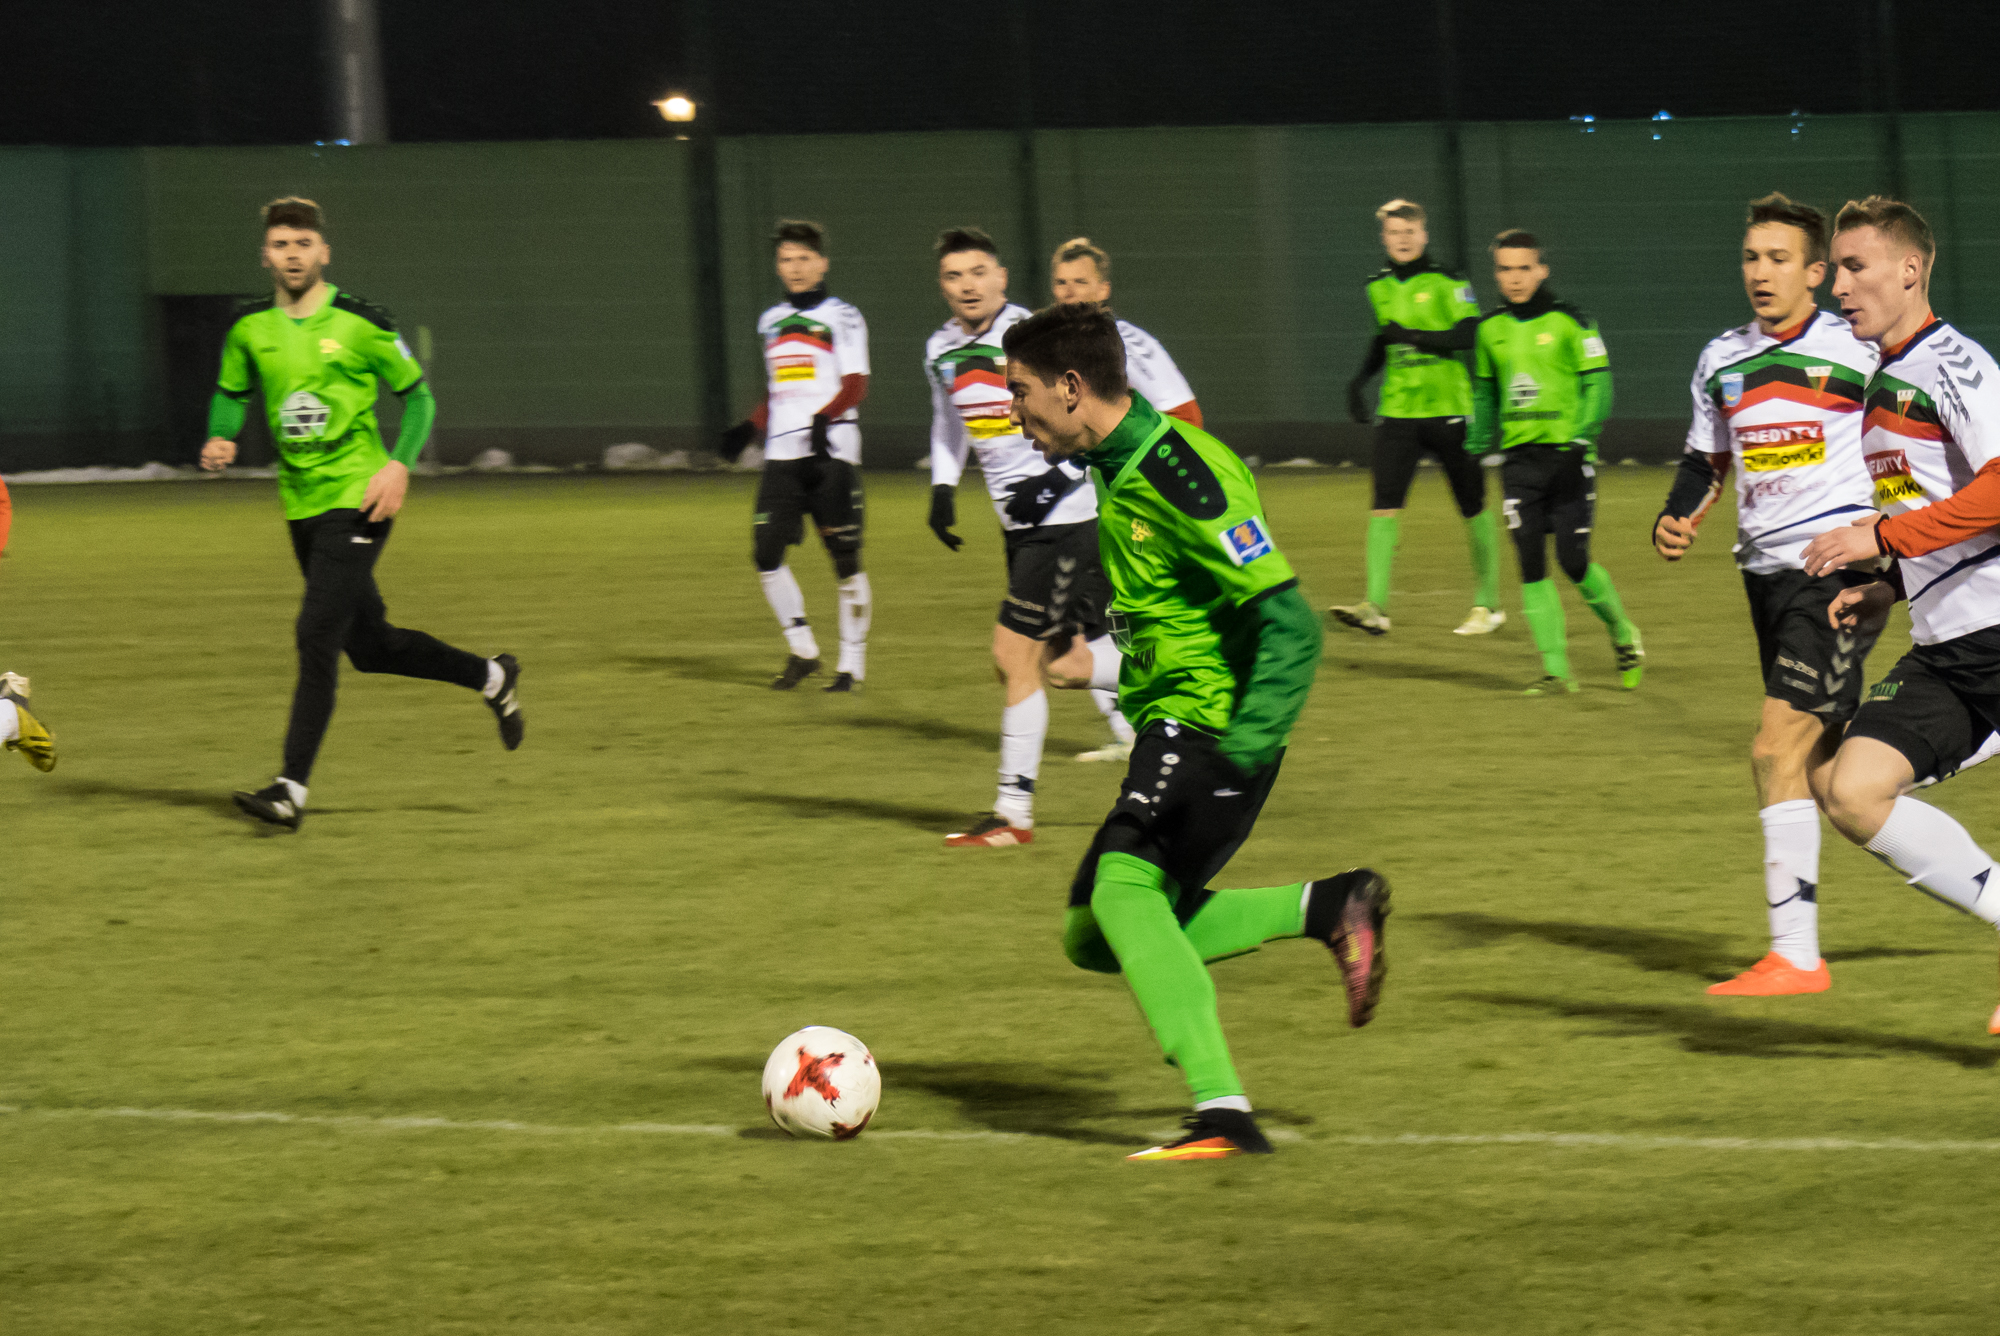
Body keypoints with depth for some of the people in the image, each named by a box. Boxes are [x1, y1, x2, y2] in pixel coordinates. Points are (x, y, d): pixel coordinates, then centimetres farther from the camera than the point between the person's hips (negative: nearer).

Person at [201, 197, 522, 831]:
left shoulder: (360, 324, -8)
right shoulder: (250, 329, 3)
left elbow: (417, 394, 1)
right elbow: (231, 393, 20)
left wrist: (399, 465, -14)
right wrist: (220, 440, -2)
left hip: (357, 500, -6)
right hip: (302, 509, 6)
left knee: (316, 637, -16)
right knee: (369, 646, 14)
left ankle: (292, 789, -14)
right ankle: (492, 678, 36)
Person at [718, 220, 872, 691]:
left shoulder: (842, 317, 0)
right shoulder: (772, 322, 18)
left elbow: (855, 386, -10)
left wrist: (824, 418, -26)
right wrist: (749, 428, 19)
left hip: (831, 453, -5)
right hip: (782, 455, 5)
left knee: (845, 558, -5)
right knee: (766, 553, -4)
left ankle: (852, 662, 4)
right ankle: (802, 649, 10)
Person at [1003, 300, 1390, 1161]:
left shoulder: (1178, 475, -19)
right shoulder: (1118, 469, 11)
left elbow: (1287, 624, -23)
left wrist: (1243, 750, -28)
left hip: (1211, 725, -10)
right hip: (1169, 724, 10)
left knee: (1122, 888, -26)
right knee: (1093, 937, 9)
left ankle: (1223, 1113, -32)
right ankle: (1329, 909, 8)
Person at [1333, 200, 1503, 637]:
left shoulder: (1447, 283, -7)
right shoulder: (1379, 288, 11)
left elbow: (1468, 335, -17)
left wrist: (1410, 335, -22)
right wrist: (1360, 378, 13)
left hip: (1449, 410, -4)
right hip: (1397, 412, 4)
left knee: (1473, 507, 6)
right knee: (1384, 504, -12)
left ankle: (1487, 604, 21)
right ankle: (1375, 606, -18)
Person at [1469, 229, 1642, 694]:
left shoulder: (1570, 323, -5)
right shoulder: (1490, 329, 10)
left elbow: (1599, 385, -6)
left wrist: (1583, 435, -19)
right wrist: (1477, 445, 16)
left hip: (1566, 458, -4)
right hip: (1518, 459, 4)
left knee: (1573, 560, -6)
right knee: (1531, 564, -4)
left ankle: (1622, 634, 21)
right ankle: (1556, 669, 0)